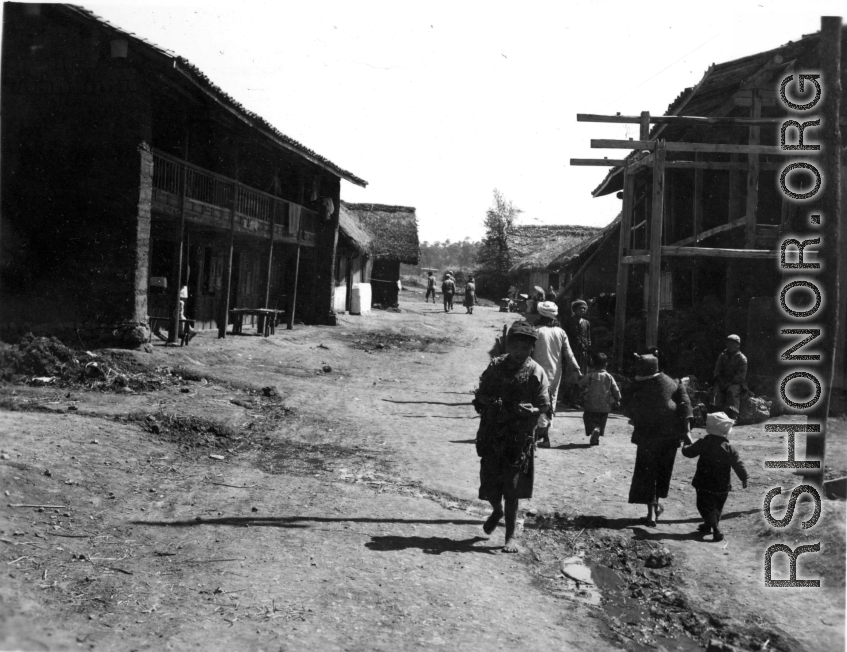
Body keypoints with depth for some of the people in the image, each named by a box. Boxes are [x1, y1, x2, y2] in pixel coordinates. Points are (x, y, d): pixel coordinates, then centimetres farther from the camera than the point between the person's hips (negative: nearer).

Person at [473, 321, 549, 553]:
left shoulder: (536, 372, -5)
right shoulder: (495, 366, 3)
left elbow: (544, 406, -4)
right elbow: (480, 396, 9)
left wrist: (530, 410, -24)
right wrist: (489, 402, -13)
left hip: (519, 438, -3)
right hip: (491, 435, 3)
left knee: (512, 490, -1)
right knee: (489, 484, 6)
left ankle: (511, 536, 10)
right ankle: (497, 510, 40)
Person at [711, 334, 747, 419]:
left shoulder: (742, 358, 2)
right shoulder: (722, 356, 14)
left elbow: (741, 375, -4)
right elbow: (717, 371, 13)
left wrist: (730, 383, -15)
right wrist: (721, 382, -5)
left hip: (736, 383, -3)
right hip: (723, 382, 3)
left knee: (732, 391, -34)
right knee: (716, 391, -26)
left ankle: (732, 415, -39)